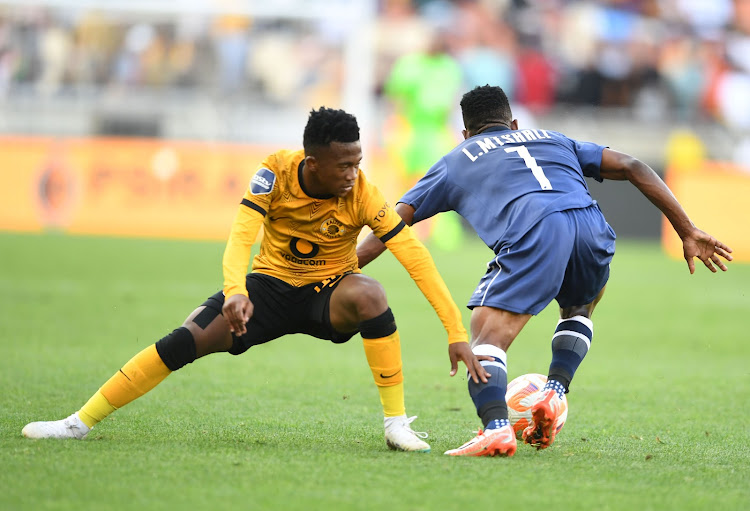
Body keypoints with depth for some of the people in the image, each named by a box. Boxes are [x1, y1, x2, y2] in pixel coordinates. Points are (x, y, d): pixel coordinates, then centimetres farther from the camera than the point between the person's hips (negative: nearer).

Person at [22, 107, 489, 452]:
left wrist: (457, 333, -29)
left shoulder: (363, 195, -23)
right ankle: (82, 422, -6)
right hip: (272, 284, 1)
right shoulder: (276, 173, -19)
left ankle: (397, 422, -27)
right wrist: (235, 291, -49)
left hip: (329, 297, -1)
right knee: (185, 341, -18)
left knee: (368, 293, -37)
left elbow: (416, 259, -24)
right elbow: (241, 236, -27)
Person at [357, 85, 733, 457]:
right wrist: (688, 233, 26)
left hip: (531, 235, -4)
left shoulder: (455, 161, 30)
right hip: (591, 227, 4)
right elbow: (632, 168, 27)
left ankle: (496, 428, -31)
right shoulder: (554, 141, 37)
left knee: (485, 341, -4)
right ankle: (554, 392, 13)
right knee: (579, 307, 34)